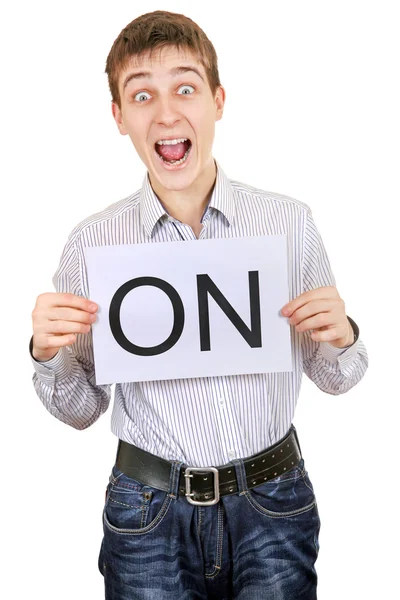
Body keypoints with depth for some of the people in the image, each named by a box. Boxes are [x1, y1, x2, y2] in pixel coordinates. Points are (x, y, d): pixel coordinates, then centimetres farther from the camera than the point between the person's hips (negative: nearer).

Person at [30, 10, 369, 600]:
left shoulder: (290, 222, -5)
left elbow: (334, 380, 5)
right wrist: (48, 354, -15)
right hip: (149, 514, 0)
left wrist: (341, 338, -15)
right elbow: (81, 410, 3)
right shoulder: (92, 242, -6)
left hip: (272, 506, 1)